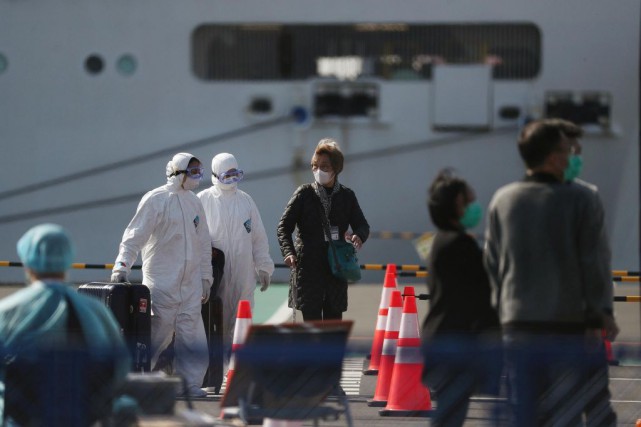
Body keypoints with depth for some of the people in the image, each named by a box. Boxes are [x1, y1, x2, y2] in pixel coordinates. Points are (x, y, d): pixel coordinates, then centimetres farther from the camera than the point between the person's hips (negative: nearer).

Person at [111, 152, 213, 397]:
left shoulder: (194, 203, 14)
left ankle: (190, 382, 6)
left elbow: (203, 244, 20)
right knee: (158, 332, -5)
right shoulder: (155, 200, -6)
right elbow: (135, 236, -9)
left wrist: (206, 278, 18)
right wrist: (122, 266, -19)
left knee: (192, 335, 0)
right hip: (161, 282, -6)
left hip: (190, 283, 6)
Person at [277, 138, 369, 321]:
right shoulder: (304, 194, 1)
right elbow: (284, 226, 0)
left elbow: (362, 225, 10)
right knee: (311, 320, -8)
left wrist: (358, 237, -15)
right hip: (308, 269, -3)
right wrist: (288, 252, -17)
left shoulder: (346, 196, 8)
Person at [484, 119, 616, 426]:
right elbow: (595, 263, -7)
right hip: (569, 329, -3)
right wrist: (600, 316, 0)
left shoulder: (502, 200, 3)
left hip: (517, 328, 3)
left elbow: (492, 263, 7)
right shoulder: (582, 200, -8)